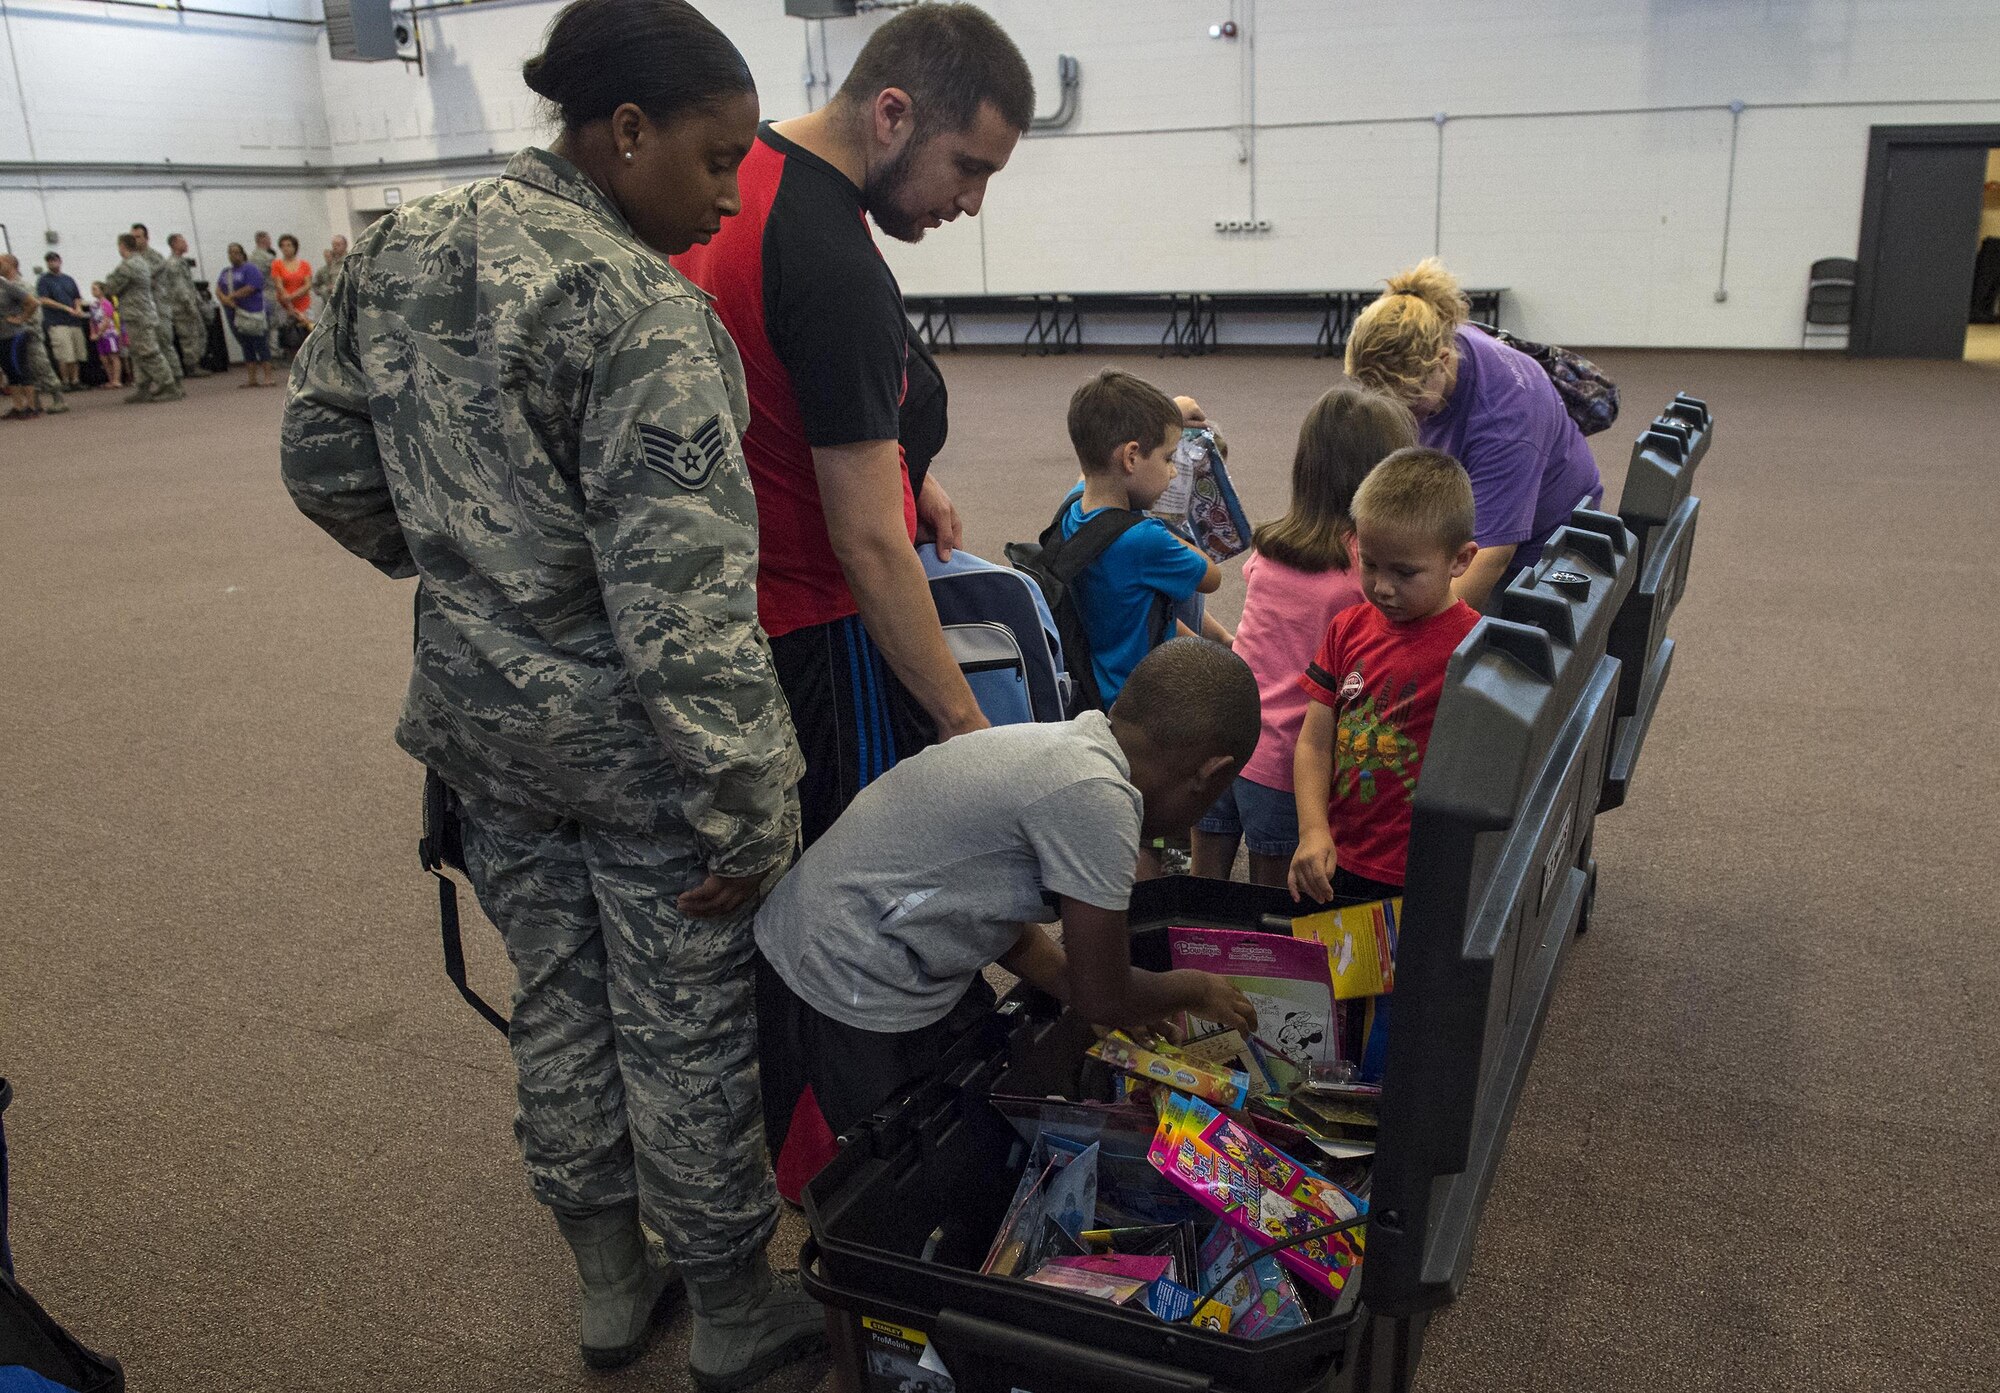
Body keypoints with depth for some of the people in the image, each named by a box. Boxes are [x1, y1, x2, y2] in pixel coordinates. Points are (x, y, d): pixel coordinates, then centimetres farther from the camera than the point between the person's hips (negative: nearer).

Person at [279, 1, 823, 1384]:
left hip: (484, 707, 8)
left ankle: (608, 1281, 42)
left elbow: (324, 457, 11)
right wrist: (748, 815, -20)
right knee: (686, 1032, 11)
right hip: (631, 739, -7)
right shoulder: (644, 317, -23)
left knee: (557, 1000, 21)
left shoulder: (400, 251, 1)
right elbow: (683, 607, -26)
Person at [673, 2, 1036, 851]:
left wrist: (895, 476, 13)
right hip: (819, 629, -10)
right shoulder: (836, 271, -26)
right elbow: (868, 545, -27)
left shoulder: (744, 169, 5)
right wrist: (963, 721, -21)